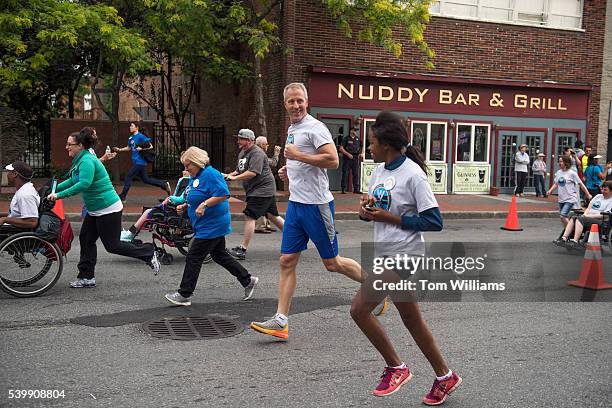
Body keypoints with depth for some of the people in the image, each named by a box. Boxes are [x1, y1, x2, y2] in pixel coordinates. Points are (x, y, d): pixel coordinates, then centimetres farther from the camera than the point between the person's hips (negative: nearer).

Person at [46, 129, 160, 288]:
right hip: (95, 210, 10)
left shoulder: (87, 161, -20)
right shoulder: (80, 160, 11)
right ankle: (87, 277, 17)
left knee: (112, 245, -4)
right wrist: (54, 189, 11)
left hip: (108, 209, -10)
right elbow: (72, 180, 22)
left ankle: (149, 254, 7)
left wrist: (60, 195, -31)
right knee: (86, 239, 10)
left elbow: (84, 184, -33)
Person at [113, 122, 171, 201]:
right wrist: (119, 149, 15)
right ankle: (164, 184, 20)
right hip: (136, 162, 9)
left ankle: (123, 196, 1)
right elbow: (129, 148, 27)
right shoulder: (131, 138, 13)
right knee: (145, 179, 13)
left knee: (128, 177, -6)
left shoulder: (141, 136, -12)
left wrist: (141, 149, -22)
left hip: (139, 162, -9)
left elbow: (151, 146, -12)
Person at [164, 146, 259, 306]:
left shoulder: (210, 174, -18)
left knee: (193, 257, -6)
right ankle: (248, 281, 24)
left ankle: (184, 294, 3)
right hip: (212, 226, 11)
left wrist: (204, 204, -29)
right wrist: (184, 206, 8)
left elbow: (223, 194, -26)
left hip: (211, 226, -11)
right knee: (220, 255, 17)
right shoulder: (195, 177, 14)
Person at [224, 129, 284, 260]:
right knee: (273, 216, 14)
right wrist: (229, 175, 4)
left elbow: (252, 172, -26)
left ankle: (242, 250, -10)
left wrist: (235, 178, -22)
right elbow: (239, 170, 23)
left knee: (250, 216, -12)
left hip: (262, 189, -10)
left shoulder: (257, 153, -15)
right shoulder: (242, 153, 16)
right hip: (265, 190, 10)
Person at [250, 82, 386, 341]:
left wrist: (297, 155, -20)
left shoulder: (315, 127, -12)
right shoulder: (292, 130, 17)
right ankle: (281, 321, 6)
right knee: (287, 261, 3)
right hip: (295, 203, 8)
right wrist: (289, 169, 12)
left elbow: (332, 160, -23)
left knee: (332, 263, 2)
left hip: (316, 204, -8)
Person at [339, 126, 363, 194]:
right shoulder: (346, 139, -2)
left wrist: (361, 154, 6)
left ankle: (356, 189, 8)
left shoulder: (358, 139, 13)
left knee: (356, 174, 3)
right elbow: (341, 148, -9)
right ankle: (343, 189, 3)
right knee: (345, 174, -2)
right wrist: (348, 154, -17)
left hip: (356, 158, 4)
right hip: (347, 158, -4)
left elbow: (362, 147, 24)